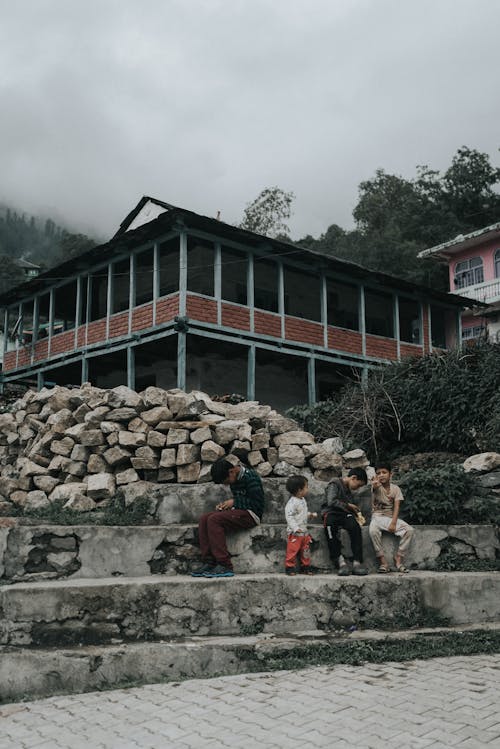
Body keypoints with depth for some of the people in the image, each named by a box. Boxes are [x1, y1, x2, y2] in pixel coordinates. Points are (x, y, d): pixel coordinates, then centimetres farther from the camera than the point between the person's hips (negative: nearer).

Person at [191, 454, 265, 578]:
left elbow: (257, 503, -15)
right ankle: (208, 562, -14)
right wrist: (224, 504, 6)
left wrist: (234, 502, -11)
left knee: (214, 519, -26)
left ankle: (225, 566, -27)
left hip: (251, 515, -9)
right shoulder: (235, 479, 15)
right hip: (238, 512, 9)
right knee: (203, 520, -8)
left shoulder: (250, 477, -13)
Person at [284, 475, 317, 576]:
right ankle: (289, 568, 8)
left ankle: (305, 567, 25)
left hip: (304, 532, 9)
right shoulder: (292, 502, -19)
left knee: (305, 551, 14)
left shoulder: (302, 500, 11)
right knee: (292, 550, -3)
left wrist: (310, 514, 9)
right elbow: (289, 516, -24)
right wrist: (295, 528, -29)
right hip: (294, 533, -9)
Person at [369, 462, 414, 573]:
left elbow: (396, 507, -5)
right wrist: (375, 486, -59)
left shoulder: (395, 488, 3)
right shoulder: (376, 486, -5)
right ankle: (383, 561, -24)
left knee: (409, 530, -22)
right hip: (377, 517, -3)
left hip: (391, 517, 3)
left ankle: (398, 558, -10)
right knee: (372, 530, -36)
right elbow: (375, 489, -33)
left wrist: (393, 523, -19)